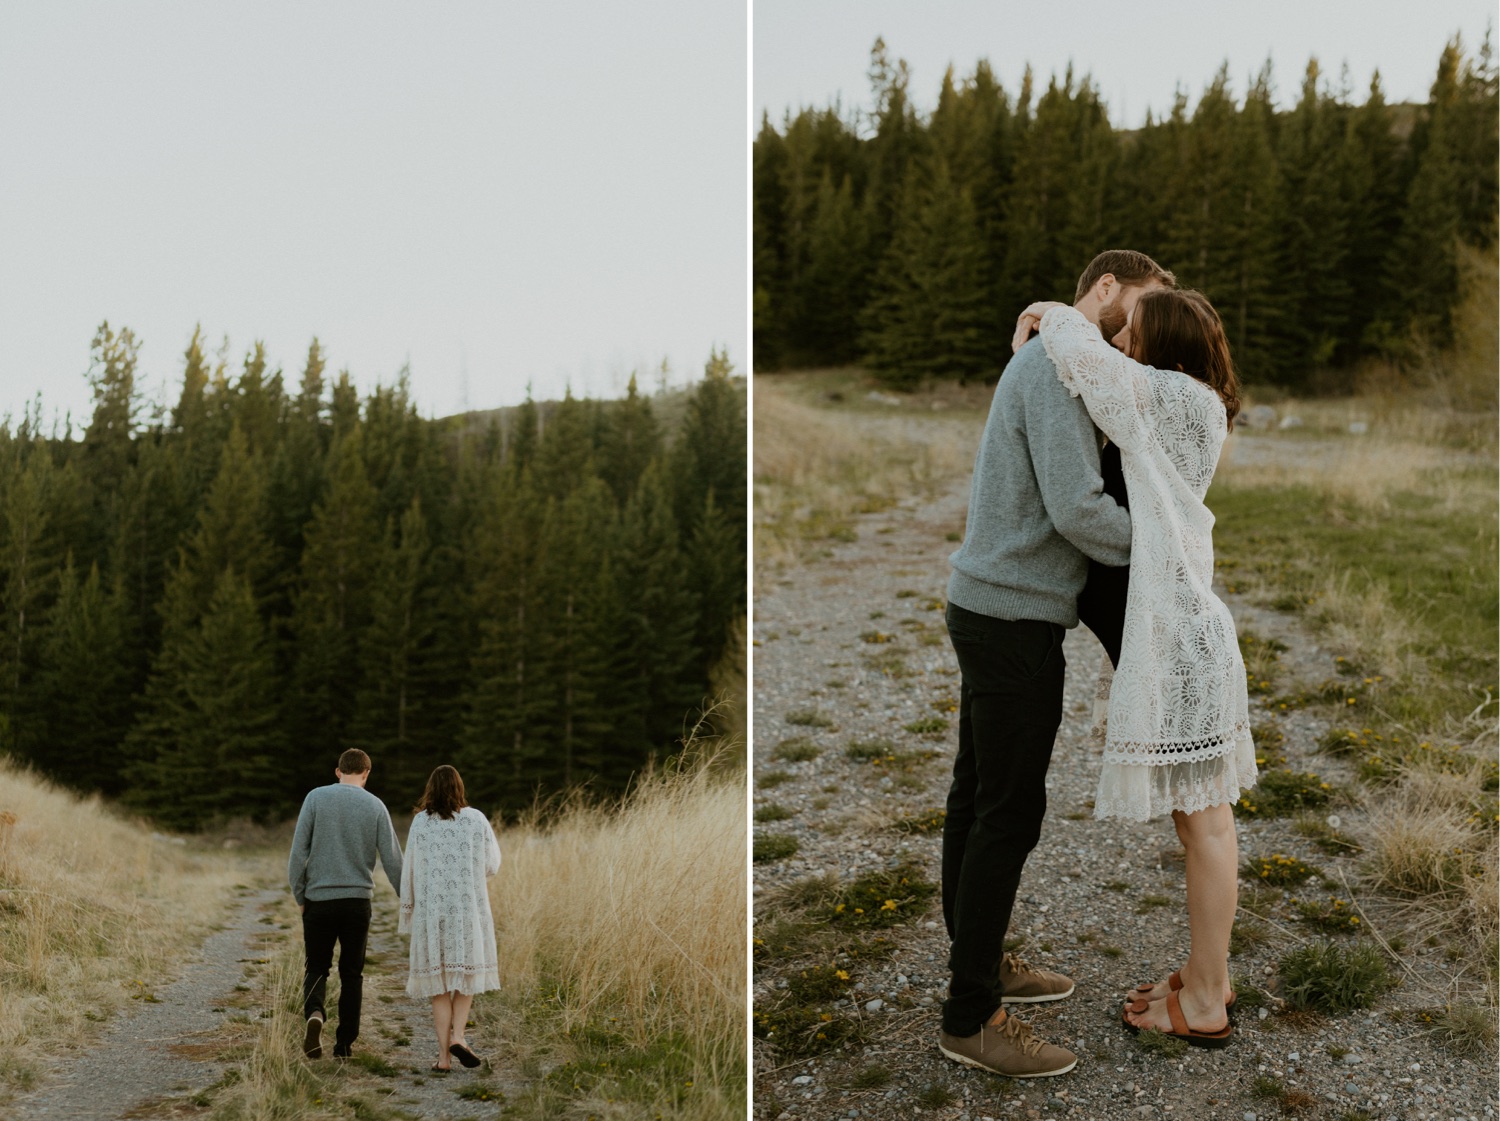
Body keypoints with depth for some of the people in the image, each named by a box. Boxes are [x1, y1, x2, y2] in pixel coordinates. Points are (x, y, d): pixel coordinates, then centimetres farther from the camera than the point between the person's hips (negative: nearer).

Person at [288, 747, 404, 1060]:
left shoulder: (316, 798, -1)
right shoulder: (375, 806, 1)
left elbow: (299, 850, -5)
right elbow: (392, 860, 0)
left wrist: (299, 895, 5)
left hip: (318, 899, 0)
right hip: (357, 901, 1)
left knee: (317, 968, 11)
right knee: (352, 973, 11)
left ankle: (314, 1014, -17)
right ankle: (344, 1043, 11)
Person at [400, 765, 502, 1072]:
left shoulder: (420, 823, -2)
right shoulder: (476, 820, -2)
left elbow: (410, 871, 1)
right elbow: (492, 865, 6)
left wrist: (407, 912, 11)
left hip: (431, 911, 1)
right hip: (469, 908, 0)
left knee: (439, 983, 7)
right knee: (467, 974, 15)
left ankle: (443, 1055, 5)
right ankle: (457, 1036, -4)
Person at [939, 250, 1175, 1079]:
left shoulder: (1039, 365, 17)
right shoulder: (1058, 367, -16)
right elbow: (1077, 509, -24)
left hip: (989, 608, 10)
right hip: (1017, 621, -10)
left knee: (976, 798, 16)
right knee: (1010, 814, -5)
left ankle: (978, 962, 29)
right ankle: (970, 1018, 2)